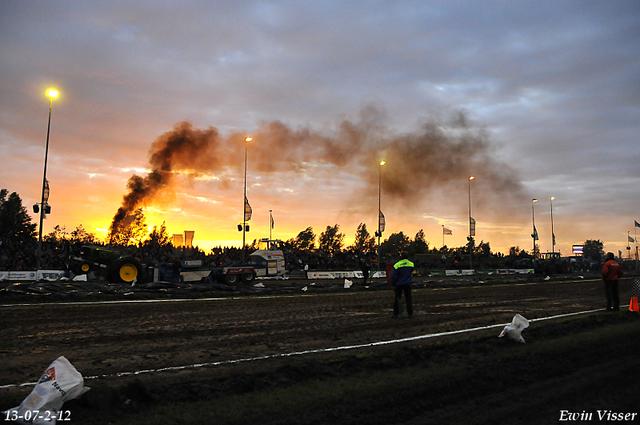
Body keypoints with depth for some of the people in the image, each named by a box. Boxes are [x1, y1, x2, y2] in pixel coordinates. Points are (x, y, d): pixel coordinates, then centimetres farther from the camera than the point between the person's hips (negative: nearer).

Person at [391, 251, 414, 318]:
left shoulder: (397, 265, -14)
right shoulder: (411, 264, -3)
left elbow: (393, 276, -13)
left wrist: (393, 285, -4)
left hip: (399, 284, -2)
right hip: (407, 284, 2)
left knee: (397, 299, 8)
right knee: (408, 299, 8)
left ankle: (396, 314, 12)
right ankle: (410, 314, 9)